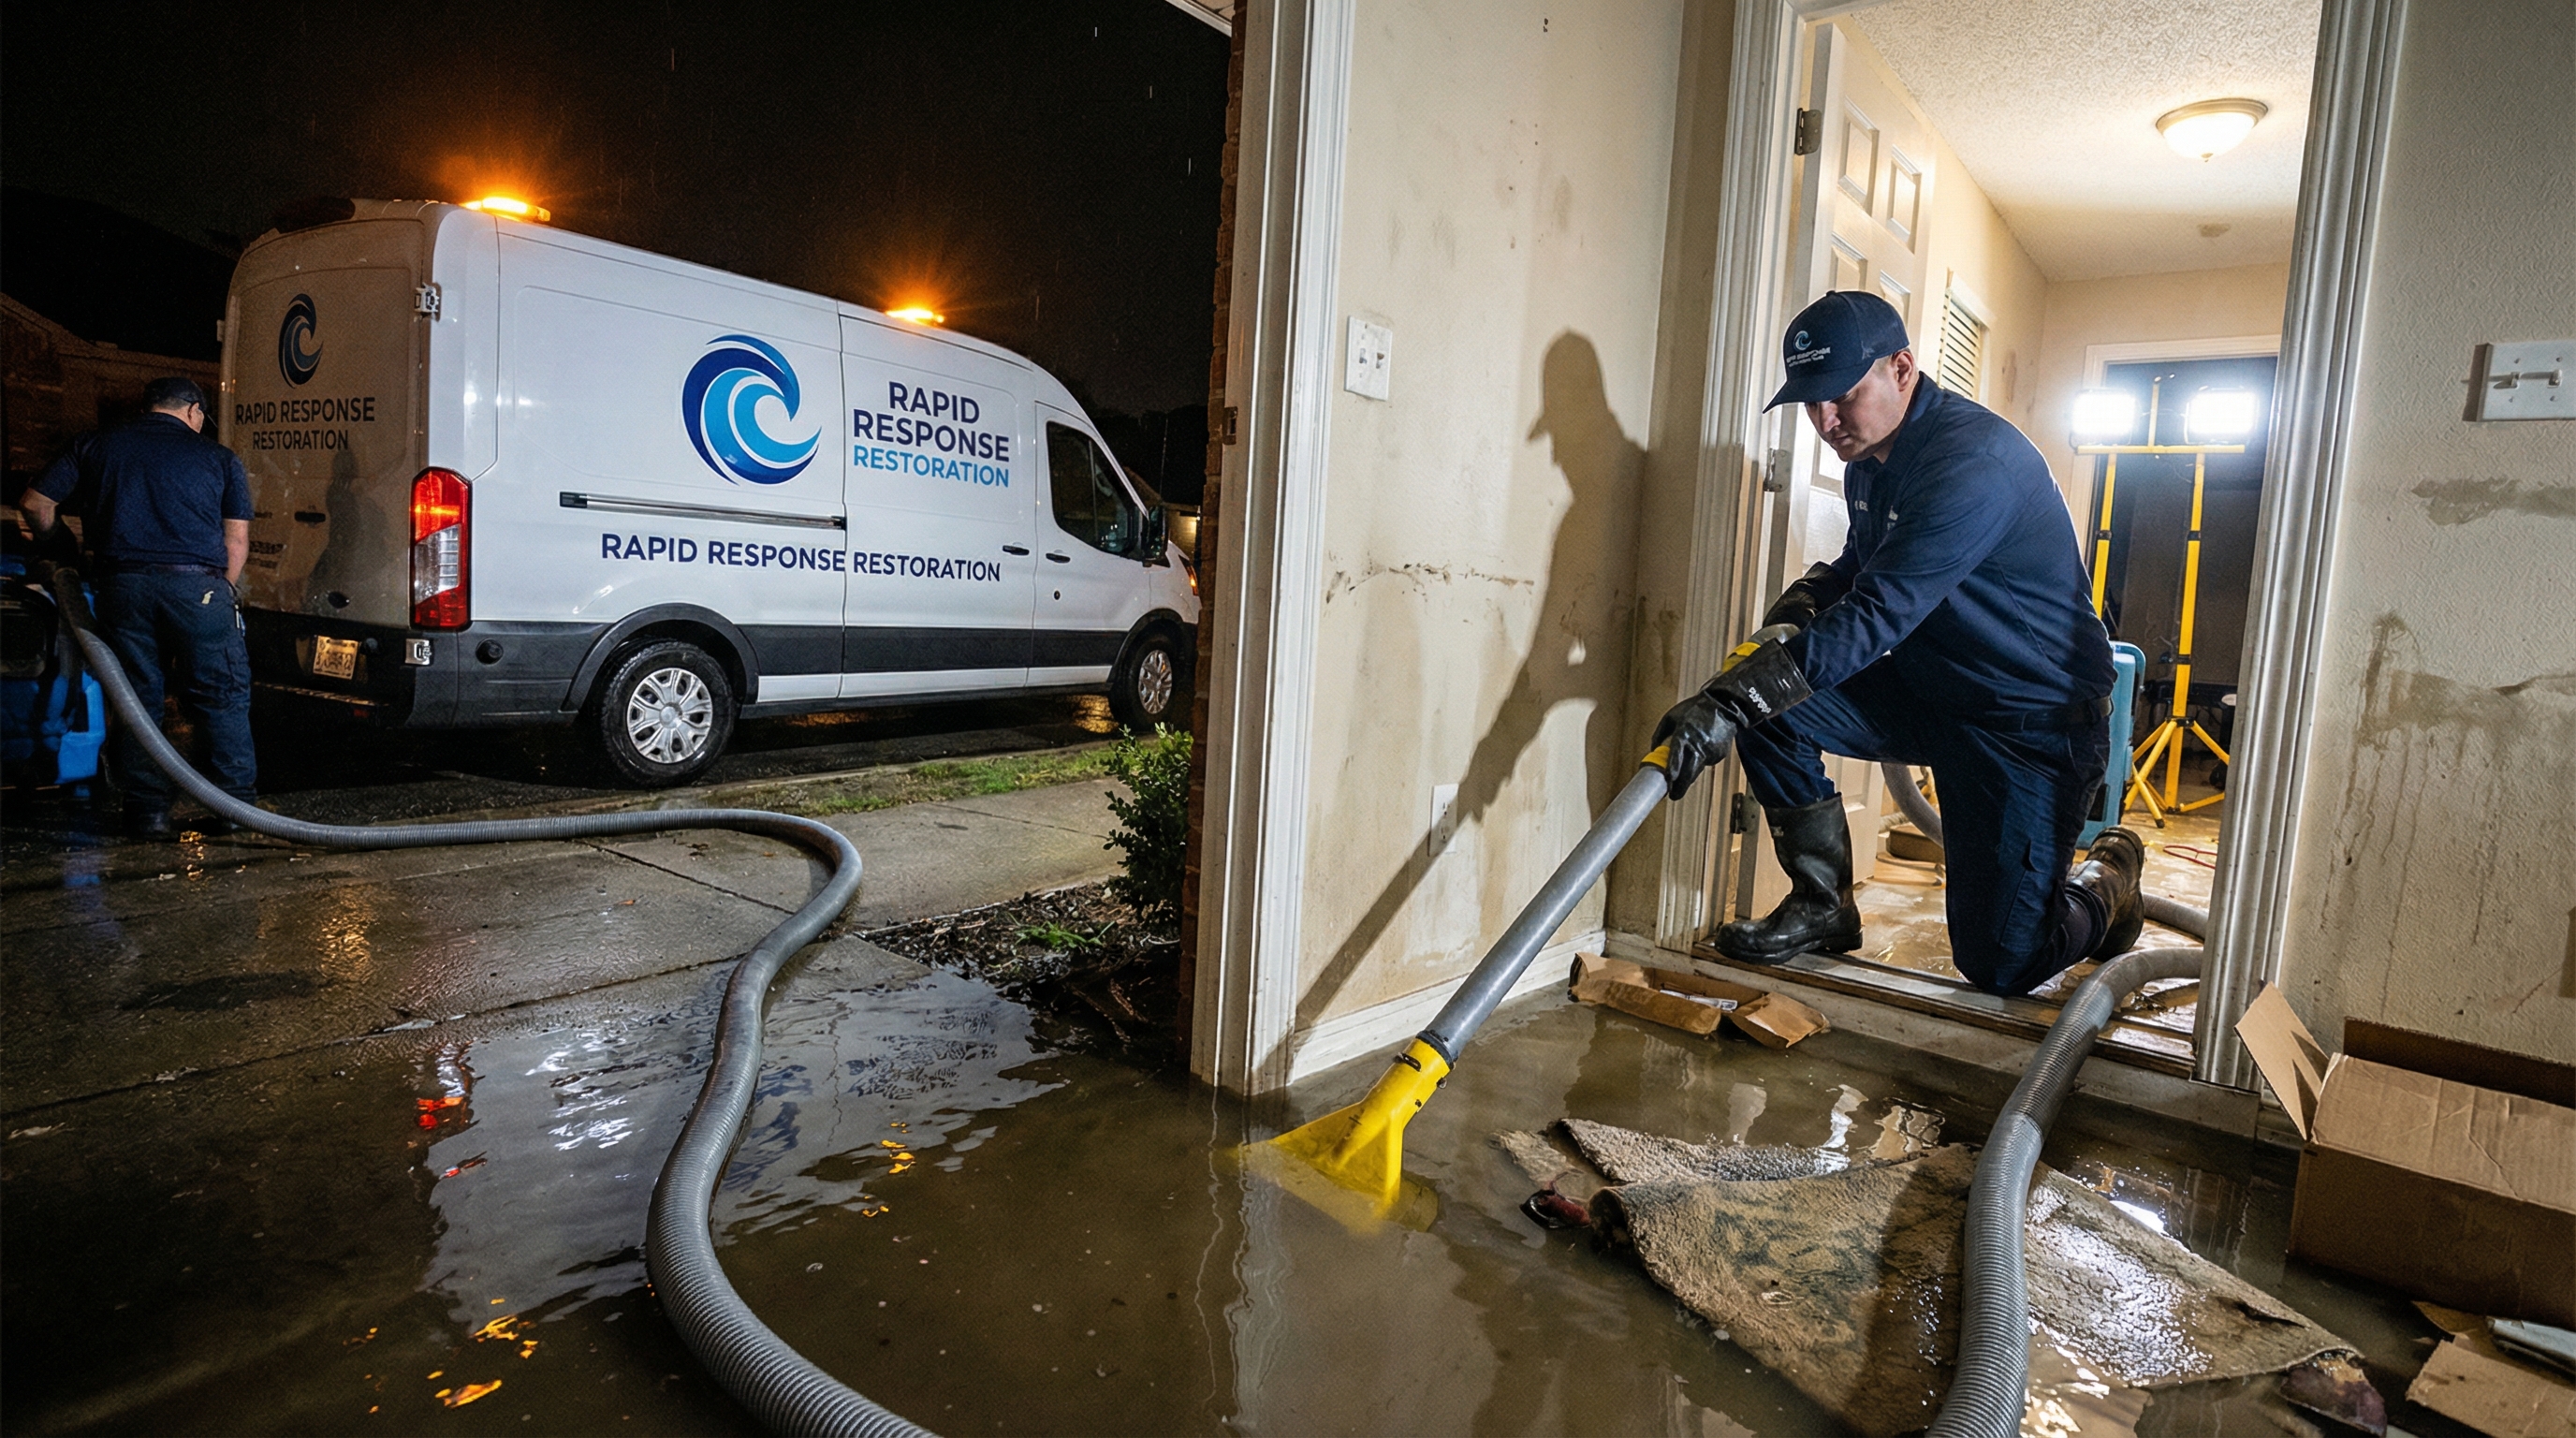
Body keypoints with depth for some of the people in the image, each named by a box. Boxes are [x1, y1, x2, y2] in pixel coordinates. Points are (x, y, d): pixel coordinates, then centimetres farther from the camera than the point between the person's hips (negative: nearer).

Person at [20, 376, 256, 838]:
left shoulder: (96, 445, 16)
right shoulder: (219, 457, 12)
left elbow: (34, 502, 13)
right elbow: (237, 537, 6)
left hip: (123, 584, 2)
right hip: (197, 584, -2)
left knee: (136, 698, 10)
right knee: (220, 698, 3)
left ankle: (147, 811, 10)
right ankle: (237, 806, 2)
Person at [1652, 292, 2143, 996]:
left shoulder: (1975, 460, -27)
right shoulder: (1870, 455, 2)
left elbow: (1880, 613, -38)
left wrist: (1730, 701, -46)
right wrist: (1796, 608, -4)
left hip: (2033, 720, -7)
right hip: (1929, 688, 8)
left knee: (2000, 965, -7)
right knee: (1767, 708, -16)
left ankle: (2108, 878, 28)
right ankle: (1822, 905, 1)